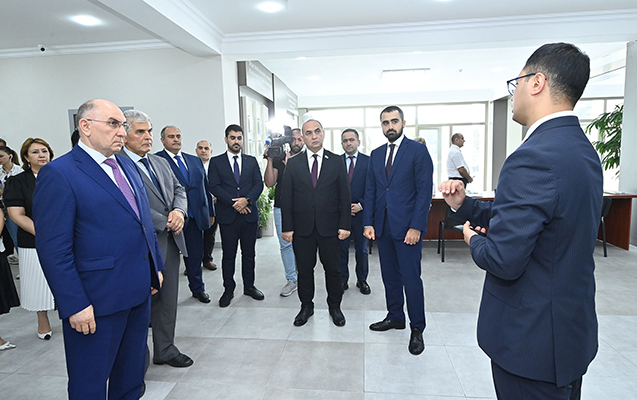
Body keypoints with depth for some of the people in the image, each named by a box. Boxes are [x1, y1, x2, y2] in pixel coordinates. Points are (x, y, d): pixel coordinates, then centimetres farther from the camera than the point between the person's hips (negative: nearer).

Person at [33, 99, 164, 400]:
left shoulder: (127, 165, 10)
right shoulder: (58, 174, -13)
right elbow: (53, 249, -17)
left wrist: (155, 267, 13)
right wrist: (75, 306, -18)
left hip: (139, 291, 7)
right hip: (97, 301, -7)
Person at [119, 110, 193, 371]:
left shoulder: (161, 162, 14)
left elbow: (179, 190, 14)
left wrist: (179, 211, -6)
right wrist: (165, 222, -14)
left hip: (170, 241, 8)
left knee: (168, 298, 16)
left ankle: (165, 350, 33)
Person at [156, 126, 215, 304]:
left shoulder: (195, 160, 13)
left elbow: (205, 187, 15)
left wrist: (210, 212, 14)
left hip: (196, 217, 5)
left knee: (196, 255, 14)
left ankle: (198, 289, 32)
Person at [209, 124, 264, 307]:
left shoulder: (252, 161, 11)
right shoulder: (216, 162, 5)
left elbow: (259, 184, 2)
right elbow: (214, 187, -5)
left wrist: (246, 200, -15)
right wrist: (233, 203, -14)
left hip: (250, 214, 2)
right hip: (228, 216, -2)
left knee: (249, 253, 11)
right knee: (228, 255, 6)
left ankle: (249, 286, 25)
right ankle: (228, 290, 19)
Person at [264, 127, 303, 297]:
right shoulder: (278, 158, 8)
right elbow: (269, 182, 0)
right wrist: (270, 160, -9)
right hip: (281, 208, 2)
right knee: (285, 245, 3)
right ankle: (292, 280, 14)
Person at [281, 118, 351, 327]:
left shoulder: (336, 161, 3)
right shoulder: (293, 163, 4)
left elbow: (344, 196, 1)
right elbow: (286, 197, 2)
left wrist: (344, 225, -5)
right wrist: (287, 227, -4)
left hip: (329, 227, 0)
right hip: (302, 227, 1)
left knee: (333, 269, 10)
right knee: (304, 269, 11)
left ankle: (334, 306, 30)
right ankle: (306, 306, 31)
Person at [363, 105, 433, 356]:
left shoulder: (418, 151, -3)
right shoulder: (376, 155, 13)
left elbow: (425, 191, -9)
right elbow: (370, 191, 11)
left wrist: (416, 226, -15)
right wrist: (368, 222, 3)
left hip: (407, 226, -5)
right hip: (382, 226, 5)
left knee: (411, 278, 0)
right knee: (389, 276, 14)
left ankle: (417, 328, 16)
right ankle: (395, 317, 31)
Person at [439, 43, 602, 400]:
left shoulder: (534, 158, -28)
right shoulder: (582, 149, 4)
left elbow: (503, 261, -29)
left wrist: (474, 240, -9)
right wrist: (464, 205, 3)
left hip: (535, 337, -9)